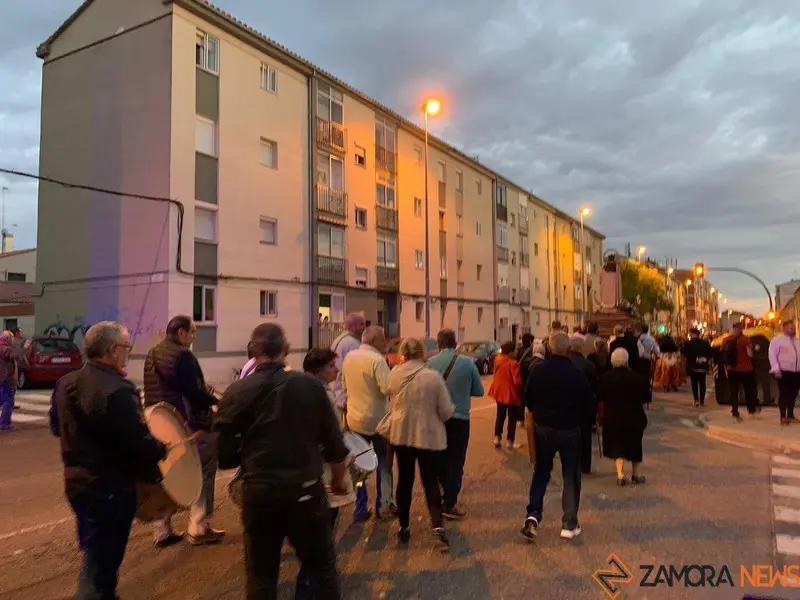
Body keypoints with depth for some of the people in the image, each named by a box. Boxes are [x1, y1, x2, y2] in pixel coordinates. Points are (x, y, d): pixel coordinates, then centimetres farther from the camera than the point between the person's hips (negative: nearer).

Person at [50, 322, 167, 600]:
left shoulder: (65, 383, 1)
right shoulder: (117, 391, -27)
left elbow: (57, 427, 16)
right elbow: (140, 444, -27)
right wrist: (161, 450, -8)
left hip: (77, 482, 9)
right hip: (110, 488, -9)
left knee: (96, 554, 26)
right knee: (102, 561, 6)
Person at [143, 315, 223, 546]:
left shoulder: (152, 354, 12)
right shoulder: (182, 355, -17)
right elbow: (194, 392, -22)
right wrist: (215, 400, -4)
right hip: (188, 424, -9)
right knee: (201, 474, 4)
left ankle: (162, 531, 22)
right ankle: (198, 529, 8)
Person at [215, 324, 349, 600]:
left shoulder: (237, 391, -6)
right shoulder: (311, 384, -5)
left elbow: (225, 454, -4)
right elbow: (333, 441, 0)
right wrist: (339, 478, 17)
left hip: (259, 491, 0)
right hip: (306, 490, 0)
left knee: (261, 573, 17)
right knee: (321, 566, 16)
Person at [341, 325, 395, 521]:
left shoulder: (349, 357, 3)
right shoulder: (377, 359, -20)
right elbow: (388, 388, -27)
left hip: (354, 419, 6)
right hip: (376, 419, -5)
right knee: (383, 464, 12)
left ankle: (360, 509, 18)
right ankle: (383, 506, 19)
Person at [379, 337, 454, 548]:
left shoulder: (394, 375, -8)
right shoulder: (433, 376, -17)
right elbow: (446, 412, -11)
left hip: (401, 435, 3)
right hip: (429, 437, -3)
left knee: (405, 480, 16)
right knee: (431, 482, 9)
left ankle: (404, 527, 25)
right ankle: (438, 526, -5)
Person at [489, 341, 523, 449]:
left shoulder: (497, 359, -3)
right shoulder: (513, 363, -25)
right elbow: (517, 381, -26)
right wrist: (523, 384, -4)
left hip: (499, 392, 6)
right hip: (511, 394, -6)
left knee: (500, 416, 20)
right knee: (512, 418, 10)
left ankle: (497, 437, 18)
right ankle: (509, 441, 13)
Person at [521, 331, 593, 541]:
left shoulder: (537, 370, -9)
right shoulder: (576, 373, -16)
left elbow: (528, 400, -1)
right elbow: (587, 403, -8)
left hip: (543, 429, 2)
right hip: (570, 430, -2)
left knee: (541, 472, 17)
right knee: (571, 476, 12)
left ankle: (533, 514, 3)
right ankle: (569, 524, 14)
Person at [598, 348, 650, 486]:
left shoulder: (605, 378, -10)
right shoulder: (638, 377, -10)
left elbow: (600, 397, 0)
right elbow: (646, 397, -1)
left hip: (613, 417, -1)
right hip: (635, 416, 1)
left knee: (617, 445, 11)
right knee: (635, 444, 19)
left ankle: (620, 474, -3)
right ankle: (636, 474, 30)